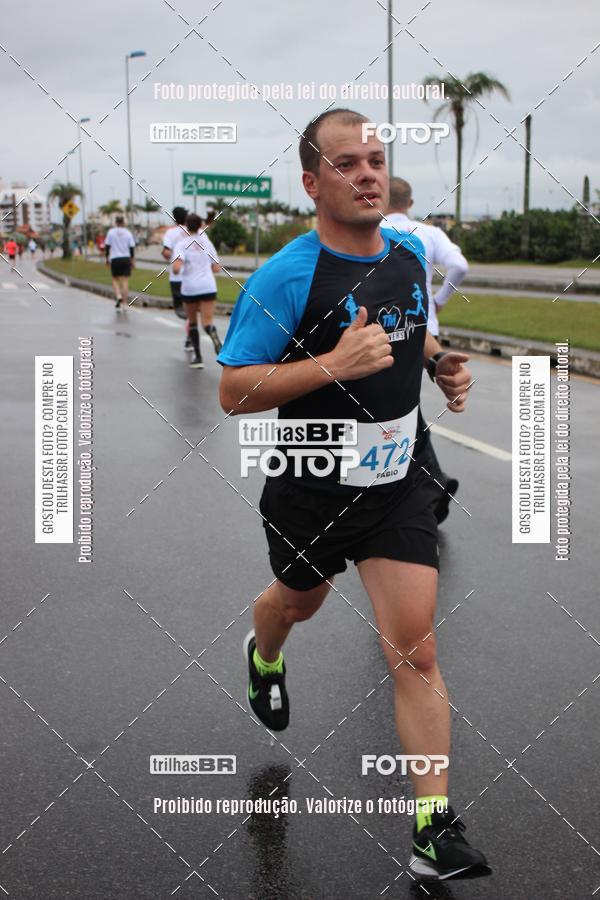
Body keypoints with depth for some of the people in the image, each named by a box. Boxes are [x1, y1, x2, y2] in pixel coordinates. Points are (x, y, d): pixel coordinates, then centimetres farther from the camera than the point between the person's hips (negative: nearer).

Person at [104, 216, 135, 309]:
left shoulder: (111, 232, -2)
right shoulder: (128, 233, 2)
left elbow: (107, 246, -1)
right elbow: (132, 247, 2)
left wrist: (107, 258, 11)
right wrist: (133, 260, 10)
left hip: (115, 259, -1)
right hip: (126, 258, 1)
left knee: (115, 279, 12)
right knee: (125, 280, 3)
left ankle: (119, 296, -11)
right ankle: (124, 302, 1)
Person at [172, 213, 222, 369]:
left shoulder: (182, 245, -5)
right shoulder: (206, 241, 6)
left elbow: (176, 268, -19)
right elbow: (216, 268, 8)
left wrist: (175, 271, 4)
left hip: (189, 287, -2)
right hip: (208, 287, 2)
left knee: (192, 322, 17)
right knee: (207, 322, -5)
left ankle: (198, 357, 16)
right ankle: (215, 338, -40)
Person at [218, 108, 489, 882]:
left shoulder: (410, 253, 0)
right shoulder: (284, 278, -19)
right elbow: (233, 390, -20)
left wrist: (440, 364, -1)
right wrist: (333, 364, -32)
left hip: (397, 485, 3)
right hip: (312, 491, -3)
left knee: (415, 651, -5)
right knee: (298, 602, 25)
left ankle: (436, 832, 2)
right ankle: (263, 657, 64)